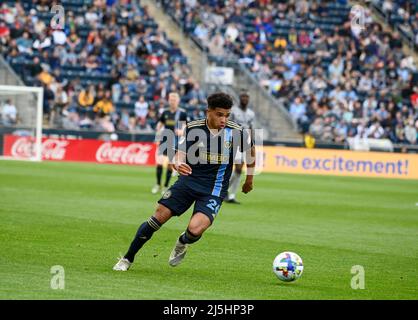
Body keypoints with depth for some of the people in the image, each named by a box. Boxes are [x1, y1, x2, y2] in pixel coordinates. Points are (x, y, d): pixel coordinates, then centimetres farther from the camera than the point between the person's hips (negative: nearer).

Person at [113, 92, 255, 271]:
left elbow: (250, 150, 10)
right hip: (189, 181, 2)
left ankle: (183, 243, 16)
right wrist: (178, 165, -37)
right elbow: (180, 155, -12)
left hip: (213, 191, -2)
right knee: (158, 217, -6)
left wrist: (249, 179, 20)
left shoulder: (236, 132, -10)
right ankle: (127, 259, 11)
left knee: (195, 230, -24)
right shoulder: (192, 128, -9)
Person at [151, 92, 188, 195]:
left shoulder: (182, 113, -2)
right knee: (159, 162, -10)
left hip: (175, 141, -2)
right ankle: (158, 185, 1)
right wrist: (158, 130, 1)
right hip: (164, 140, 2)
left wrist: (181, 131, -25)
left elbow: (185, 126, -4)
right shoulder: (165, 112, 9)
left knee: (170, 164, 2)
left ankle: (166, 186, 13)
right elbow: (160, 124, 21)